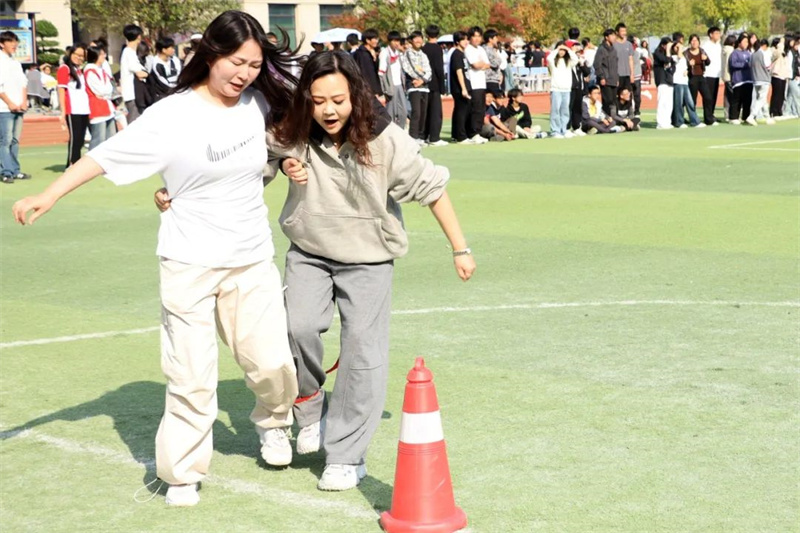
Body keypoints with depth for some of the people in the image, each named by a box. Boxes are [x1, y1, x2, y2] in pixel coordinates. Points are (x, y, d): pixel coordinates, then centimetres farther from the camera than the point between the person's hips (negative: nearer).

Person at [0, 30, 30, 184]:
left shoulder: (16, 63, 19)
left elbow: (23, 83, 17)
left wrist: (24, 102, 2)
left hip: (18, 108, 7)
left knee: (15, 140, 8)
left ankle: (15, 170, 13)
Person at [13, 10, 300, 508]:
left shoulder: (257, 102, 0)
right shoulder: (172, 117, -15)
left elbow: (287, 121, 24)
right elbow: (107, 155, -15)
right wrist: (49, 195, -20)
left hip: (252, 260, 4)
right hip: (191, 264, -4)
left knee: (271, 362, 2)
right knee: (192, 375, -2)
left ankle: (273, 421, 34)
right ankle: (183, 473, 15)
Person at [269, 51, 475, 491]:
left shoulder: (385, 141, -20)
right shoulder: (298, 136, -11)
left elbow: (431, 188, -11)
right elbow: (285, 160, 14)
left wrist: (460, 249, -9)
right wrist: (288, 168, -10)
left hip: (368, 259, -2)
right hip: (309, 253, 2)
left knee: (362, 351, -6)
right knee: (300, 326, -21)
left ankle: (346, 457, 5)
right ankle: (311, 407, 7)